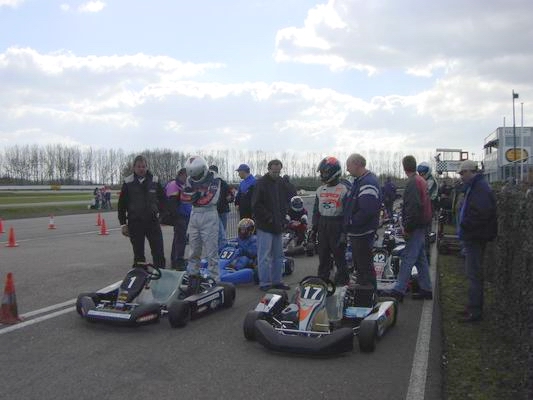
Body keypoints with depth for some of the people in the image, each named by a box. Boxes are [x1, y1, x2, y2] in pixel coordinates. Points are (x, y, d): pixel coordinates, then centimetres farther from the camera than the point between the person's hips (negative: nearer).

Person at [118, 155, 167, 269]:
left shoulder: (155, 181, 4)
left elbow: (163, 200, 12)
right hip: (135, 223, 0)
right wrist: (123, 223, 2)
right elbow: (121, 205, 5)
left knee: (158, 253, -2)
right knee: (138, 254, 8)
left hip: (153, 221, 0)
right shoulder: (128, 183, 2)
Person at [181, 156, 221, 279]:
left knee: (211, 250, -3)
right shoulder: (190, 179, 9)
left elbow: (211, 199, -18)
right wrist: (197, 194, -16)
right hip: (194, 214, 6)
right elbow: (183, 197, 2)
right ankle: (191, 274, 23)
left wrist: (194, 198, -5)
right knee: (194, 249, 13)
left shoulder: (213, 178, -9)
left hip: (209, 215, -6)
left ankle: (213, 277, 3)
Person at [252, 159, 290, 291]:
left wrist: (283, 219, 8)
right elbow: (256, 205, -14)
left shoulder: (281, 183, 13)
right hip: (265, 226, -7)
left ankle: (276, 281, 21)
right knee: (265, 256, -5)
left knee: (278, 255, 12)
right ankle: (264, 283, 2)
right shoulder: (261, 183, -9)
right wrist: (269, 218, -15)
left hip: (278, 226, 7)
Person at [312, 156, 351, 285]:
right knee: (323, 256, 12)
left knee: (339, 255, 1)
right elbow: (316, 210, 18)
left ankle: (342, 281, 10)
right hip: (323, 225, 6)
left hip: (337, 226, -6)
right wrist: (313, 228, 13)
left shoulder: (344, 189, -9)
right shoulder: (320, 190, 12)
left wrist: (345, 232, -16)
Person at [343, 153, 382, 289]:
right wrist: (348, 224, 14)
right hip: (356, 232, 11)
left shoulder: (368, 184, -21)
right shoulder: (358, 181, 14)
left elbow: (367, 211, -30)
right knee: (358, 264, 22)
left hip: (363, 233, -11)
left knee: (365, 266, -3)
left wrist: (351, 223, -19)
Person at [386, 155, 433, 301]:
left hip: (415, 226, -10)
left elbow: (412, 207, -24)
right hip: (422, 225, 10)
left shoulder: (412, 183, -16)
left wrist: (406, 226, -19)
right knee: (421, 258, 15)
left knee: (407, 258, -9)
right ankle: (426, 289, 20)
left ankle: (399, 291, -7)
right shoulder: (421, 180, 15)